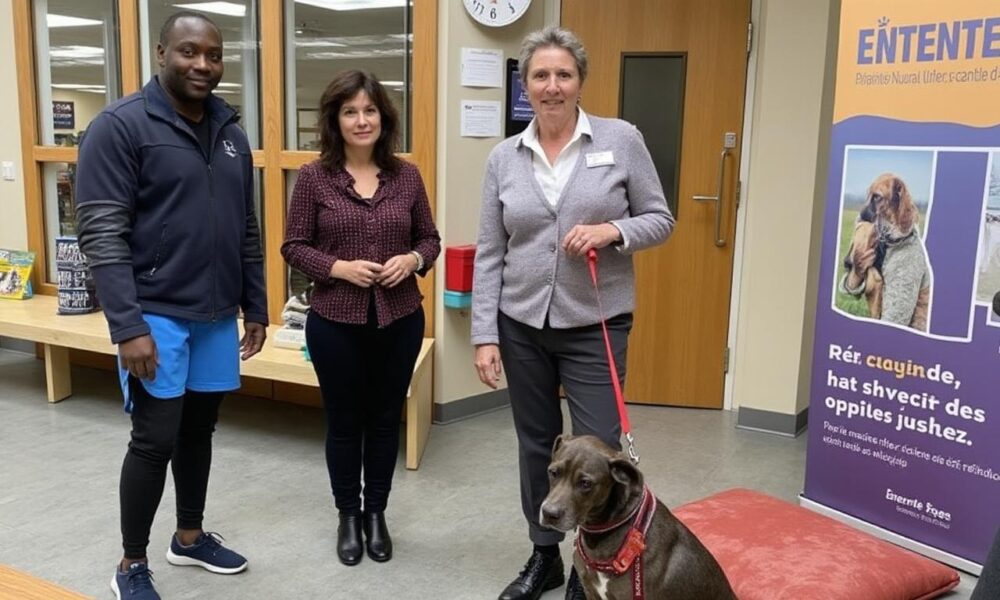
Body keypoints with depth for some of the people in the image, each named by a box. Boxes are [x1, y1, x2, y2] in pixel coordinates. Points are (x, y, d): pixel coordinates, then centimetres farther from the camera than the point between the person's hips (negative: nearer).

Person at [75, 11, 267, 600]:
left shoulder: (231, 131, 10)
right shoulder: (121, 126, -10)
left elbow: (247, 232, 14)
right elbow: (102, 234, -15)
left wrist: (256, 307, 12)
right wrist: (128, 325, -20)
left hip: (218, 316, 6)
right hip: (156, 314, -6)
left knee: (199, 429, 16)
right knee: (156, 439, -1)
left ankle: (190, 536, 35)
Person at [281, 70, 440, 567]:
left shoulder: (406, 175, 1)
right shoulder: (314, 177, -6)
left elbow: (429, 237, 9)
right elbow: (294, 246, -3)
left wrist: (412, 260, -12)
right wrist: (339, 268, -18)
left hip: (400, 320, 2)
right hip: (335, 322, -2)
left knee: (386, 418, 14)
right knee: (344, 421, 12)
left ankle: (377, 513, 33)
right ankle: (349, 515, 31)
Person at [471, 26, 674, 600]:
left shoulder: (622, 139, -3)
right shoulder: (504, 157, 2)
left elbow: (660, 218, 1)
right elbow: (490, 252, 3)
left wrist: (613, 231, -19)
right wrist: (485, 334, -2)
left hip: (595, 326, -2)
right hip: (521, 325, 3)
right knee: (537, 445, 14)